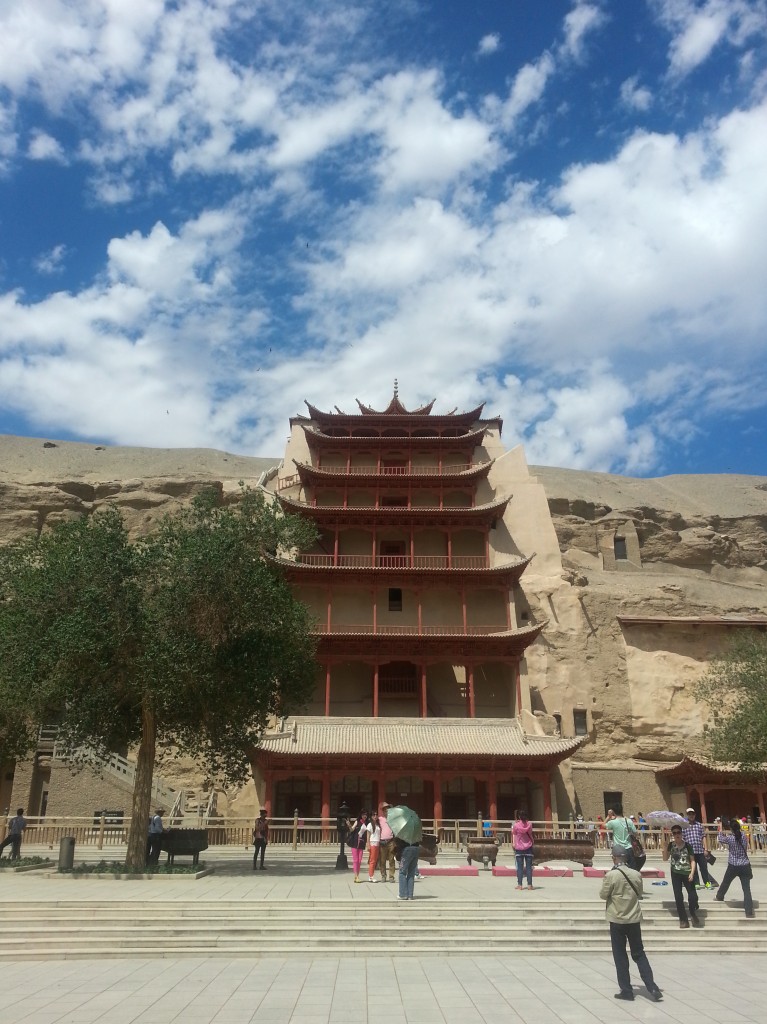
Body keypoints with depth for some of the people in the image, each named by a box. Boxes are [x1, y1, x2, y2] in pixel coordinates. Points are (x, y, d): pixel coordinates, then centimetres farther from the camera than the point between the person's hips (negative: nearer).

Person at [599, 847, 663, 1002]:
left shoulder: (611, 875, -17)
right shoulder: (636, 874, -3)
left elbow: (603, 895, -7)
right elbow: (639, 894, 11)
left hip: (617, 920, -4)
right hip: (634, 919, 4)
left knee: (620, 956, 8)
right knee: (639, 954, 14)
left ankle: (626, 990, 10)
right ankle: (652, 988, 9)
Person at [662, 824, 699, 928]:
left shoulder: (687, 845, -6)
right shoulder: (671, 845, 1)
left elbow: (692, 860, -4)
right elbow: (665, 858, -3)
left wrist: (692, 873, -15)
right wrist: (665, 847, -15)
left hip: (687, 873, -2)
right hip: (675, 874, 2)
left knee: (693, 896, -7)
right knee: (678, 897, 1)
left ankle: (693, 913, 24)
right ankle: (683, 919, 15)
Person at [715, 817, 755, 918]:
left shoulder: (729, 838, -12)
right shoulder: (744, 836, -5)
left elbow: (719, 839, 6)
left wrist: (721, 832, 24)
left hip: (733, 867, -2)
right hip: (745, 866, 2)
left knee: (725, 883, 22)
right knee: (747, 889, 1)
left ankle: (719, 897, 44)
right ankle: (749, 912, -3)